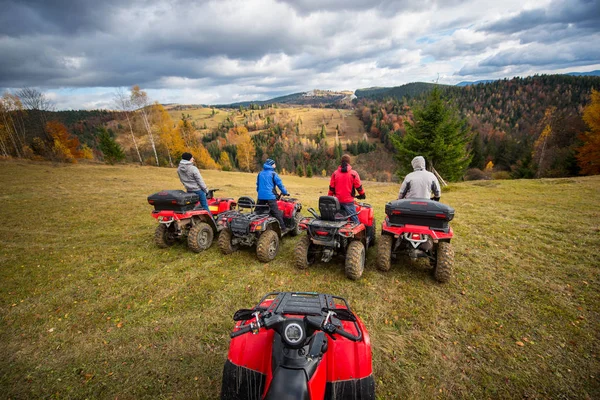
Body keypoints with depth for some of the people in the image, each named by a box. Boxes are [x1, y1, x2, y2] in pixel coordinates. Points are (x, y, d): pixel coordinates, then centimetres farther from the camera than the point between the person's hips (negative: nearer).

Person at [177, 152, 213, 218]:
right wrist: (206, 189, -4)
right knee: (205, 206, 2)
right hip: (198, 190, -6)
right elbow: (200, 181, -16)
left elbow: (182, 180, 10)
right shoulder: (193, 168, -20)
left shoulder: (179, 169, -1)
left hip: (189, 190, 6)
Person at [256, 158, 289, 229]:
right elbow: (280, 184, -3)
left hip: (261, 196, 5)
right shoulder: (273, 174, -3)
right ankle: (282, 227, -1)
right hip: (270, 196, -5)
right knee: (276, 213, -2)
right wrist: (285, 193, 8)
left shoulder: (260, 174, 14)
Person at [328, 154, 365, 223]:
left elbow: (331, 187, 7)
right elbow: (359, 186, -1)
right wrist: (362, 195, 16)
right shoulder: (353, 173, -5)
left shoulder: (335, 173, 4)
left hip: (337, 201, 4)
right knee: (354, 220, 0)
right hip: (348, 201, -4)